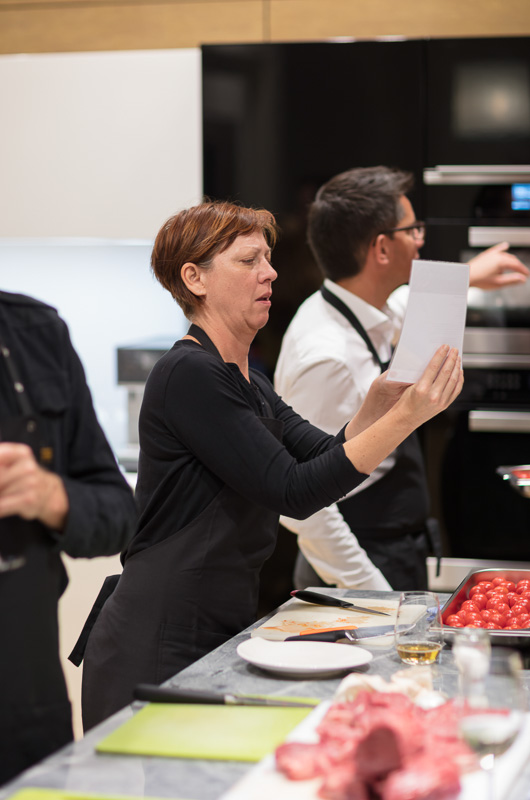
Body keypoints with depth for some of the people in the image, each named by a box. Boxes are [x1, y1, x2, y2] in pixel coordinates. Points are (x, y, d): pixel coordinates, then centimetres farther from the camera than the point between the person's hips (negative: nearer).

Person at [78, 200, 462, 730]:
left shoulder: (250, 385, 14)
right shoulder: (188, 373, -15)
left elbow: (330, 460, 8)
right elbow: (293, 492, -20)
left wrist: (379, 402, -9)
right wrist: (405, 417, -22)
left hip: (219, 641, 9)